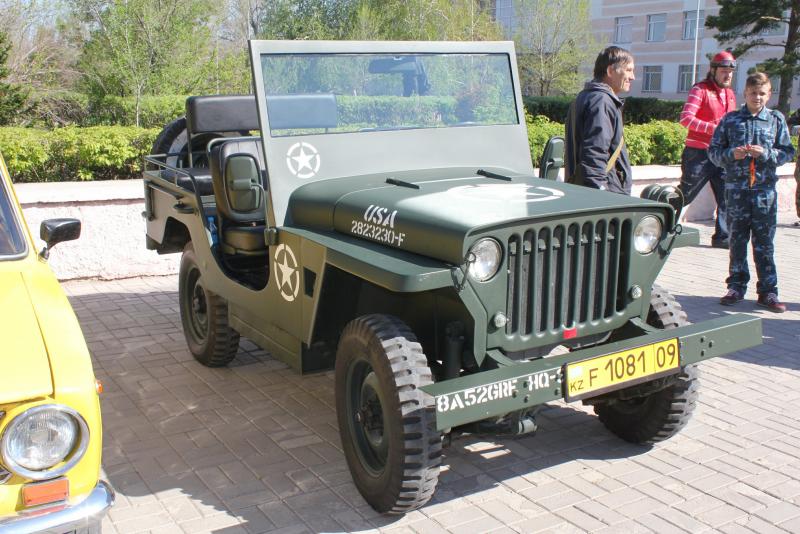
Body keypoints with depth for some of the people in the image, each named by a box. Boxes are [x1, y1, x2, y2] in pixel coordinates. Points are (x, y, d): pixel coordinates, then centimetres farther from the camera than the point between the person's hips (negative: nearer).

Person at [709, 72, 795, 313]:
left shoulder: (777, 120, 6)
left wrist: (766, 153, -13)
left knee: (764, 243, 2)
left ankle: (768, 291, 9)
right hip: (736, 188, 0)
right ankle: (736, 286, 17)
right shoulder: (730, 119, 5)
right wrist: (731, 154, -14)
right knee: (737, 241, 7)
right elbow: (713, 150, 5)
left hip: (765, 189, 0)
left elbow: (787, 152, 5)